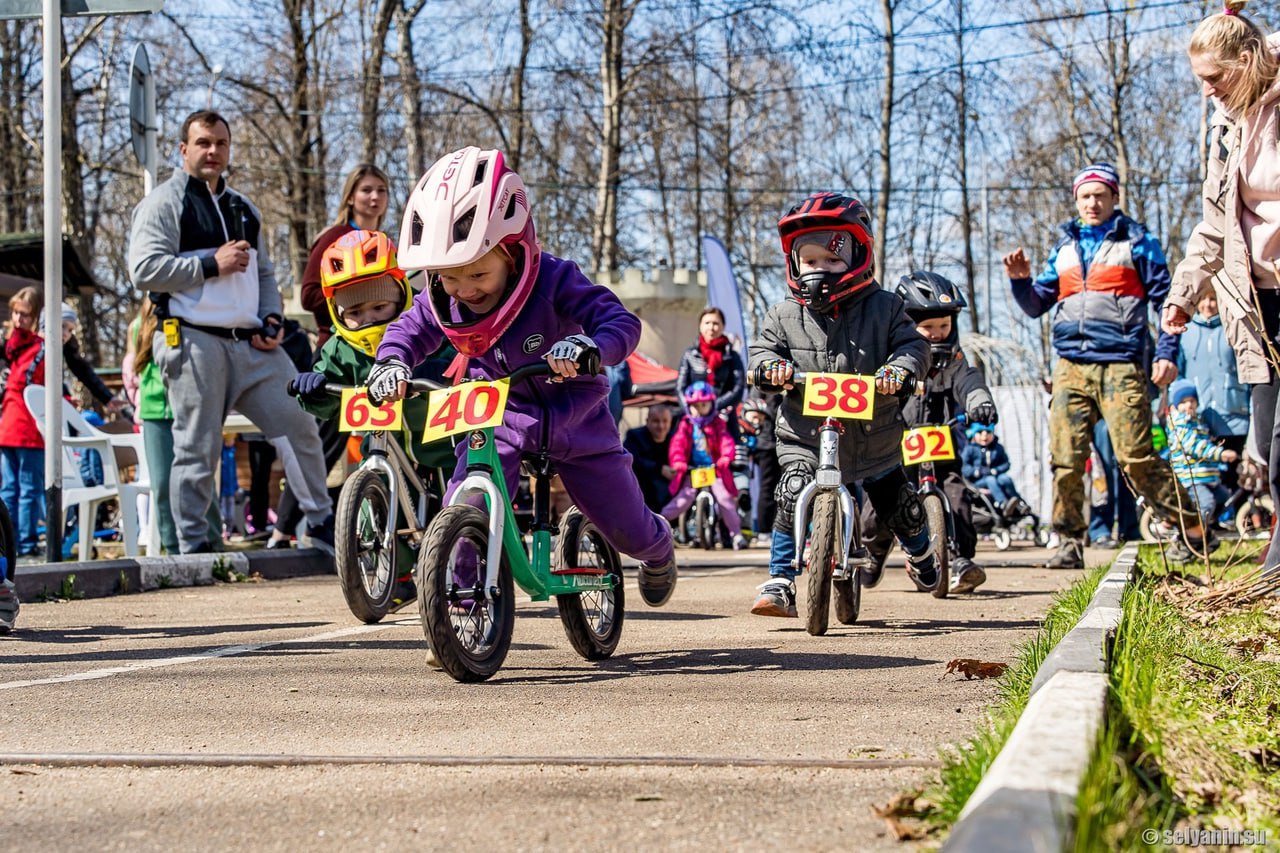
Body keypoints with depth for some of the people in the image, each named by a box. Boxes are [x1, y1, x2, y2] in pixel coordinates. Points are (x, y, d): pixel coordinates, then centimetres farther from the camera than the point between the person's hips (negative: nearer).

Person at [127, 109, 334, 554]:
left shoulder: (243, 210, 23)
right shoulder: (164, 203, 1)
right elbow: (144, 270, -12)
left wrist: (272, 317, 11)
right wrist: (211, 264, -13)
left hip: (252, 345, 6)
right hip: (194, 343, -6)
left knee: (299, 425, 1)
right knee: (197, 450, -5)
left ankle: (322, 522, 13)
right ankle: (193, 545, 3)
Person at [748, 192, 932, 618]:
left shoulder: (883, 308, -1)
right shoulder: (785, 316, 2)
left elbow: (913, 343, -4)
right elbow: (761, 349, 5)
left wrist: (899, 368, -25)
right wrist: (770, 366, -18)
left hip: (872, 436, 0)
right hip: (805, 435, 0)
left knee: (898, 503, 12)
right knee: (792, 496, -22)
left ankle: (921, 553, 46)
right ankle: (779, 583, -15)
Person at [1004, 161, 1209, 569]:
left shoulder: (1136, 241, 8)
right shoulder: (1064, 247, 20)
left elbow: (1166, 298, 5)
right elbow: (1037, 305, 20)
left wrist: (1166, 353, -6)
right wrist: (1020, 281, -1)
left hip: (1120, 364, -4)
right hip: (1071, 366, 4)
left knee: (1136, 455, -12)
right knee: (1065, 458, -4)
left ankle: (1191, 531, -1)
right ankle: (1070, 542, 4)